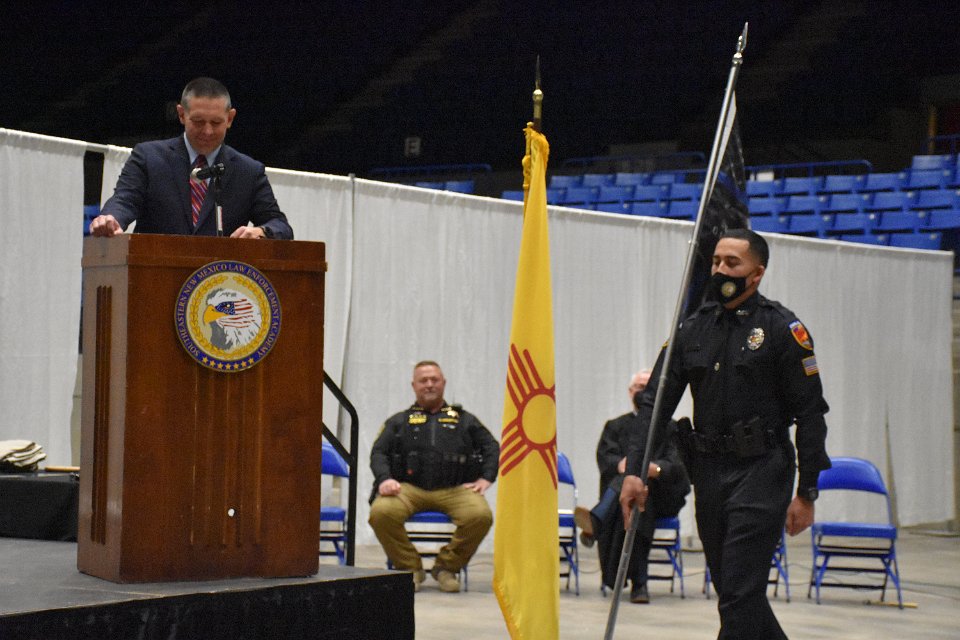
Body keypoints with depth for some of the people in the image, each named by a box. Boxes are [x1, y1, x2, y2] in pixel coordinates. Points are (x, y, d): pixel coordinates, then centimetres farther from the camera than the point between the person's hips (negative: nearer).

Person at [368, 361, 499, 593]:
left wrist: (485, 478, 3)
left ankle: (446, 567, -6)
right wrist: (384, 478, -9)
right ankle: (410, 568, -8)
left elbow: (492, 448, 21)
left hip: (454, 489, 0)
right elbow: (378, 452, 12)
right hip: (409, 487, 0)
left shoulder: (464, 421, 24)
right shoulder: (398, 422, 23)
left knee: (480, 515, -32)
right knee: (381, 512, -33)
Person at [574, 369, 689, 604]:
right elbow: (605, 456, 4)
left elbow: (677, 465, 1)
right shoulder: (615, 426, 25)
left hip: (660, 495, -2)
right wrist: (620, 464, -23)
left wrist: (657, 468, -25)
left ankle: (595, 523, -69)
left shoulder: (671, 428, 19)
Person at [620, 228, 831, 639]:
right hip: (708, 470, 6)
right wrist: (633, 470, -6)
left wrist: (806, 493, -9)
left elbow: (811, 415, -6)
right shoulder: (693, 330, 9)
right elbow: (654, 404, 6)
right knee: (735, 590, 13)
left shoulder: (782, 329, -5)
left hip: (761, 470, -6)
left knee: (740, 592, -10)